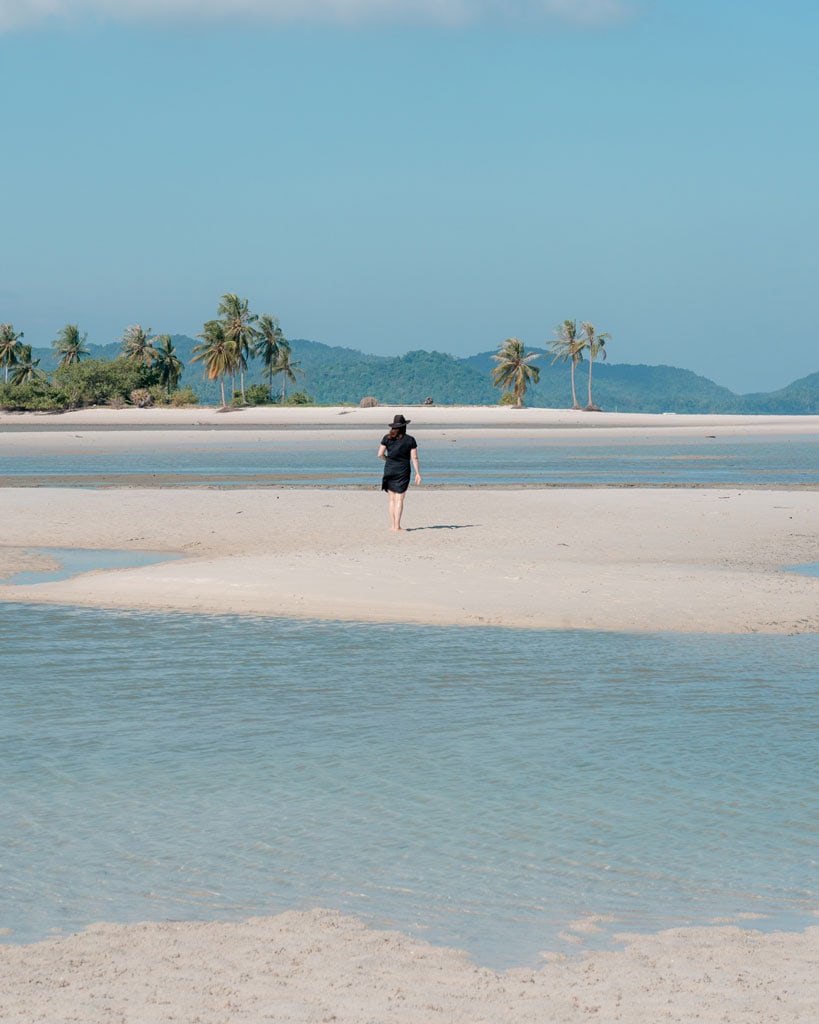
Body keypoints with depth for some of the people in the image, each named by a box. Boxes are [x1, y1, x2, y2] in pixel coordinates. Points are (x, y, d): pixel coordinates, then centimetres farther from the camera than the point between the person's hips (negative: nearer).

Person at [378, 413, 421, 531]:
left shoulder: (387, 438, 0)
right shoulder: (410, 440, -3)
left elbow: (380, 454, -2)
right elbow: (414, 458, -5)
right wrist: (418, 473, -1)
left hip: (389, 469, 2)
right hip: (403, 471, -2)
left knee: (392, 499, 8)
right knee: (399, 499, -1)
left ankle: (392, 525, 8)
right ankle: (397, 525, -5)